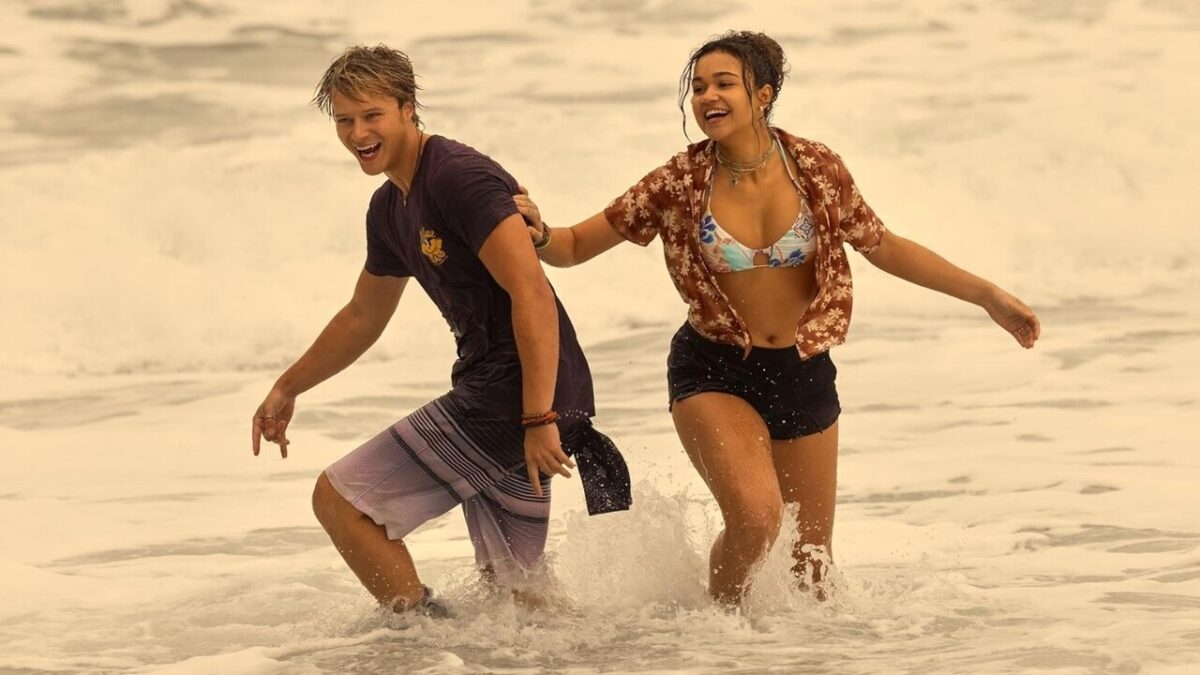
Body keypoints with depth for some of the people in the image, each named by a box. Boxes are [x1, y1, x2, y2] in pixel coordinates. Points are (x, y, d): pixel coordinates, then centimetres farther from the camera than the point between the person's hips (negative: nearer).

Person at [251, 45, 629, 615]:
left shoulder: (459, 177, -14)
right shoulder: (390, 209, 17)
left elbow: (531, 293, -22)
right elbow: (363, 316, 33)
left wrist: (539, 419, -27)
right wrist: (288, 388, 35)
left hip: (518, 394, -10)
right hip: (493, 396, 10)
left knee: (338, 499, -6)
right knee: (509, 586, 14)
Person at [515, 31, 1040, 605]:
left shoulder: (815, 168, -10)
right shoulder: (679, 184, -13)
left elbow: (884, 247, 4)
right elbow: (576, 246, -7)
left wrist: (987, 294, 2)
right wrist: (538, 235, -30)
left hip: (802, 374, 3)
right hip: (715, 372, -3)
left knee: (810, 560, 10)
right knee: (755, 516, -26)